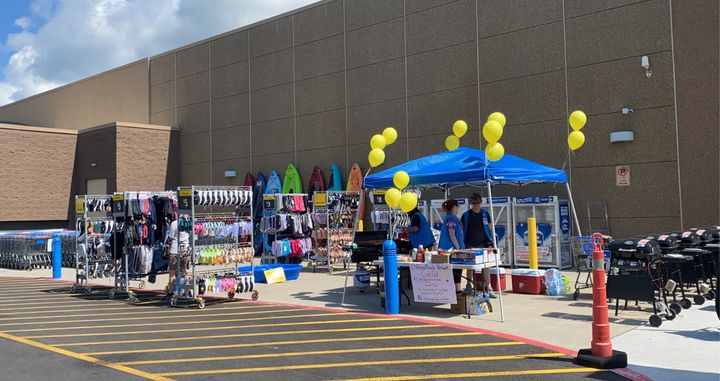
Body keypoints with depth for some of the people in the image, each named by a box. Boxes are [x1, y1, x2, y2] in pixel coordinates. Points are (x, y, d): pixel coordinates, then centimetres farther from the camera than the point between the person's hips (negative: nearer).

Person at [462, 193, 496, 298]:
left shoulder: (485, 214, 5)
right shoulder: (466, 215, 3)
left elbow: (491, 229, 9)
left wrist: (491, 243, 2)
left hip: (483, 244, 0)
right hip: (470, 245, 0)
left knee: (485, 266, -2)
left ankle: (488, 288, 2)